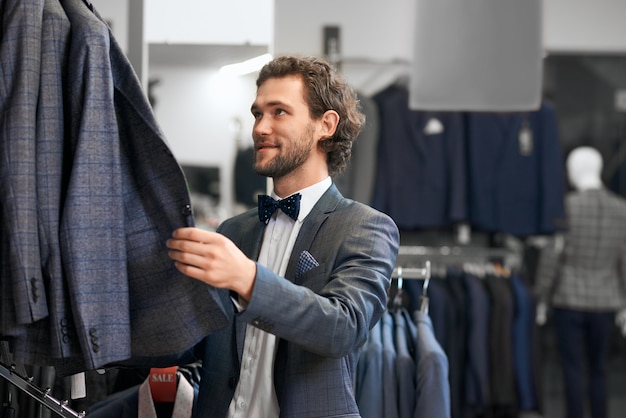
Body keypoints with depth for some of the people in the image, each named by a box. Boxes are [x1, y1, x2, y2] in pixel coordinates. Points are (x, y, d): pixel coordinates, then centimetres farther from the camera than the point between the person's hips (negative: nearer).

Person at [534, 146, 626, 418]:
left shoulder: (566, 205, -11)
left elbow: (552, 255, -10)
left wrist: (542, 299, 0)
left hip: (568, 299, -3)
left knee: (573, 370, 2)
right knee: (598, 370, 14)